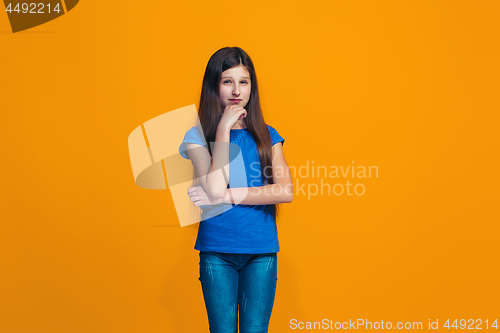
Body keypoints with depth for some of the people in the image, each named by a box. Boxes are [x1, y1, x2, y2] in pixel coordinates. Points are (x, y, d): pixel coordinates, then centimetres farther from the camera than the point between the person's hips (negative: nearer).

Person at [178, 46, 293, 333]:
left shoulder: (267, 136, 8)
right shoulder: (197, 136, 1)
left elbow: (286, 191, -6)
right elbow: (216, 188, -15)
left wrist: (226, 196, -12)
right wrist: (224, 128, -11)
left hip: (261, 252, 2)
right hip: (217, 250, -1)